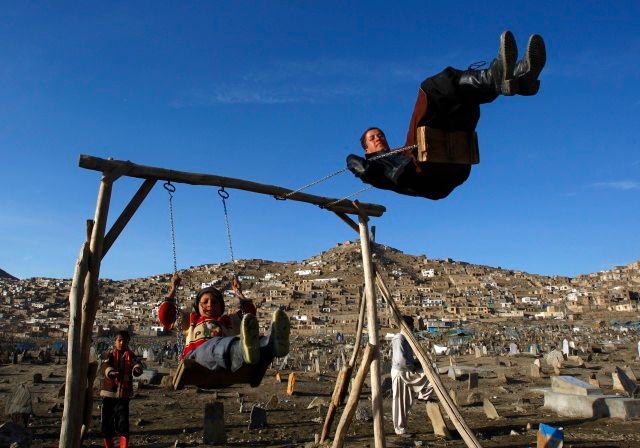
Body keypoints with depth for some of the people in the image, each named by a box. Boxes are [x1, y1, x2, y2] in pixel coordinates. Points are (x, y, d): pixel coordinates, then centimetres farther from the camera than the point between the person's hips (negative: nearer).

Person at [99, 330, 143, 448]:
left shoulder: (130, 355, 3)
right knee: (107, 422, 9)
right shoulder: (108, 354, 2)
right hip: (108, 393, 1)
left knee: (123, 422, -7)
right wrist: (110, 372, -40)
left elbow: (136, 364, -17)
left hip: (123, 394, -1)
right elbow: (103, 367, -17)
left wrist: (137, 368, -42)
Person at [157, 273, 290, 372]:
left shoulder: (228, 321, 40)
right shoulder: (191, 319, 37)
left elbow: (249, 311, 40)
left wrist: (238, 292, 43)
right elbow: (165, 316, 29)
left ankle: (273, 344, -68)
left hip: (227, 363, 3)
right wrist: (173, 289, 29)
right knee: (214, 345, -41)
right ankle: (244, 349, -75)